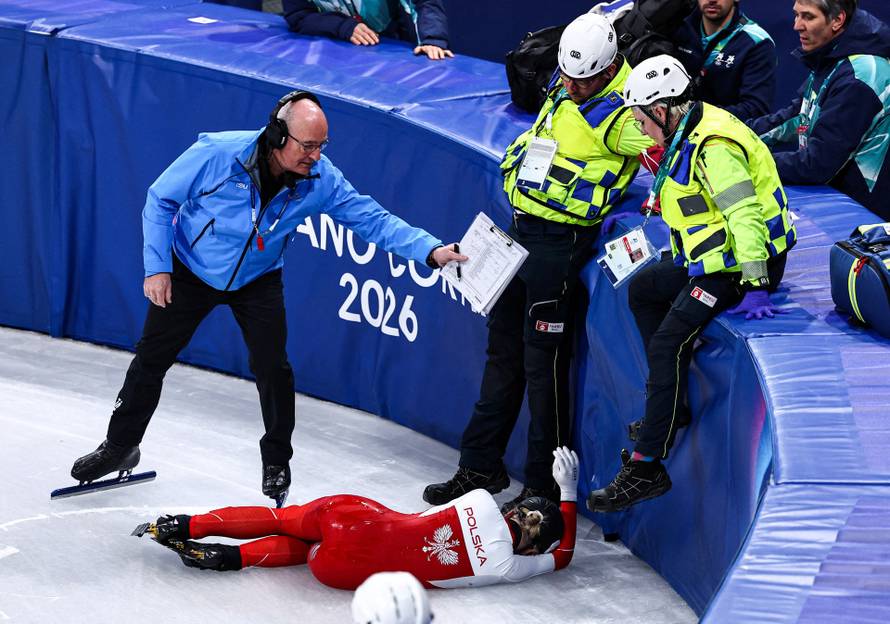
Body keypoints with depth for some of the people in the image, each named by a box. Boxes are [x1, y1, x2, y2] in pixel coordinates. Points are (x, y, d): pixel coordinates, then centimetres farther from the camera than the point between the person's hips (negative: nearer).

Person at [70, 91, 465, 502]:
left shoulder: (321, 180, -23)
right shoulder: (218, 153, -30)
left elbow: (372, 219, -20)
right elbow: (162, 199, -17)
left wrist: (430, 251, -32)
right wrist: (157, 266, -18)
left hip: (257, 282, 1)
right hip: (191, 271, -1)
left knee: (273, 368, -6)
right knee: (151, 359, 5)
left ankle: (276, 461, 16)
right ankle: (121, 445, 26)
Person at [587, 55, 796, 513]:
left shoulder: (714, 148, -24)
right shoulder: (690, 134, 9)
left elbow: (744, 215, -29)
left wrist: (755, 287, -30)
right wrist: (681, 255, 28)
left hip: (742, 265, -11)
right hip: (709, 261, 11)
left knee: (668, 342, -18)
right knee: (642, 289, 22)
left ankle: (646, 468, -16)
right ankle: (671, 407, 21)